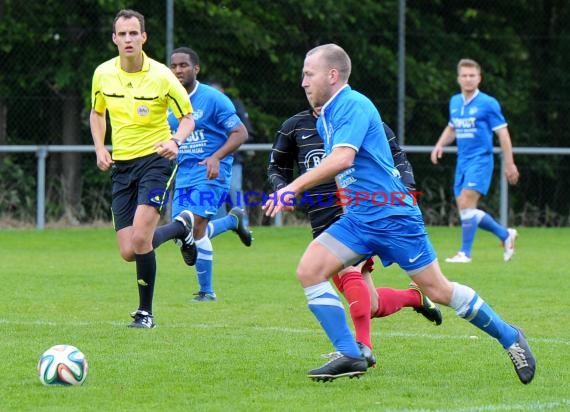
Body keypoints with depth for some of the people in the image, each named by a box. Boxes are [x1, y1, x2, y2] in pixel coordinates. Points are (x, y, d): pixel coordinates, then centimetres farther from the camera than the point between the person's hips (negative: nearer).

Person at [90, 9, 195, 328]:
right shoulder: (103, 74, 1)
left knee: (140, 239, -21)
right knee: (128, 252, 0)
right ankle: (178, 230, 33)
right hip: (121, 165, 5)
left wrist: (175, 141, -23)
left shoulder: (161, 76, -11)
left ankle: (146, 312, -5)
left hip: (154, 158, -4)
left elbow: (188, 117, -2)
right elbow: (97, 112, 19)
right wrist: (100, 148, 3)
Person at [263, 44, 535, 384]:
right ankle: (350, 356, -8)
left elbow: (342, 159, -29)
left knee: (439, 291, -2)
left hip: (393, 215, -9)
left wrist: (294, 188, -28)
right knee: (309, 270, -9)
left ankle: (509, 337, 16)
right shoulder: (325, 119, 13)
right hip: (358, 219, 9)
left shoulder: (353, 105, -15)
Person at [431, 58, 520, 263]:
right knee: (465, 209, 6)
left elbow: (503, 133, -5)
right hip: (462, 161, 7)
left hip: (480, 159, -7)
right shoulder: (454, 102, 11)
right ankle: (505, 235, 24)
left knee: (466, 203, -18)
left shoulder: (488, 103, -8)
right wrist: (440, 145, 8)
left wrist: (509, 164, -7)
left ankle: (465, 252, -10)